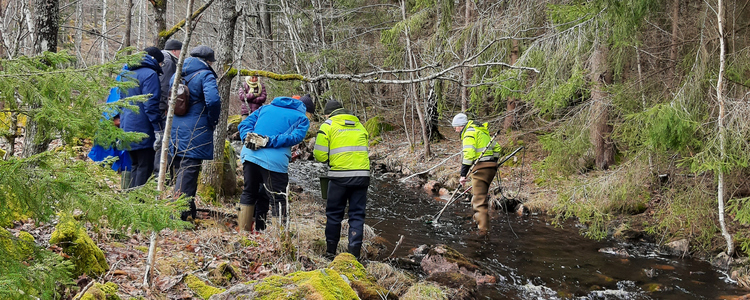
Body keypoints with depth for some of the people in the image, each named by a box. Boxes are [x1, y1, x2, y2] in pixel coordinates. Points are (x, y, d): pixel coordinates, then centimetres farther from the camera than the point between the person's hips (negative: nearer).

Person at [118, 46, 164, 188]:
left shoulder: (126, 74, 17)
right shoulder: (150, 74, -10)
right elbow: (151, 105, -16)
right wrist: (158, 129, -15)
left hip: (127, 128, 8)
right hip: (143, 129, -8)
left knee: (136, 166, 15)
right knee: (145, 168, -4)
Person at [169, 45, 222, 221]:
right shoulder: (205, 75, -9)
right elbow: (213, 100, -23)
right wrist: (212, 122, -8)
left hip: (174, 129, 7)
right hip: (195, 132, -7)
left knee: (180, 170, 17)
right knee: (188, 172, -6)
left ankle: (189, 211, 29)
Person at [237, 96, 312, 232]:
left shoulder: (265, 108, 25)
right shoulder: (302, 118, 11)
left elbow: (244, 124, 14)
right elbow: (296, 136, -8)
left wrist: (249, 138, -2)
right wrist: (268, 141, -14)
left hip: (249, 155, 5)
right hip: (274, 161, -4)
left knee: (249, 194, 18)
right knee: (278, 200, 3)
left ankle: (243, 231, 20)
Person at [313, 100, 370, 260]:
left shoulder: (328, 125, 2)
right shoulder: (359, 125, 17)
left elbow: (320, 155, -4)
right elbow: (365, 149, 16)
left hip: (339, 176, -3)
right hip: (362, 175, 3)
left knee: (334, 214, 11)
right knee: (357, 215, 8)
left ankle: (331, 251, 17)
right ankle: (354, 252, 5)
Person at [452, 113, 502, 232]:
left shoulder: (469, 133, -8)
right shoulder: (482, 131, 22)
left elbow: (468, 155, -18)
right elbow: (497, 148, 25)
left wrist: (463, 175, -18)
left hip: (481, 167, -10)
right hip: (491, 167, 10)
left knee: (479, 200, -9)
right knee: (479, 196, 20)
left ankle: (483, 229, -13)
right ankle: (480, 222, 25)